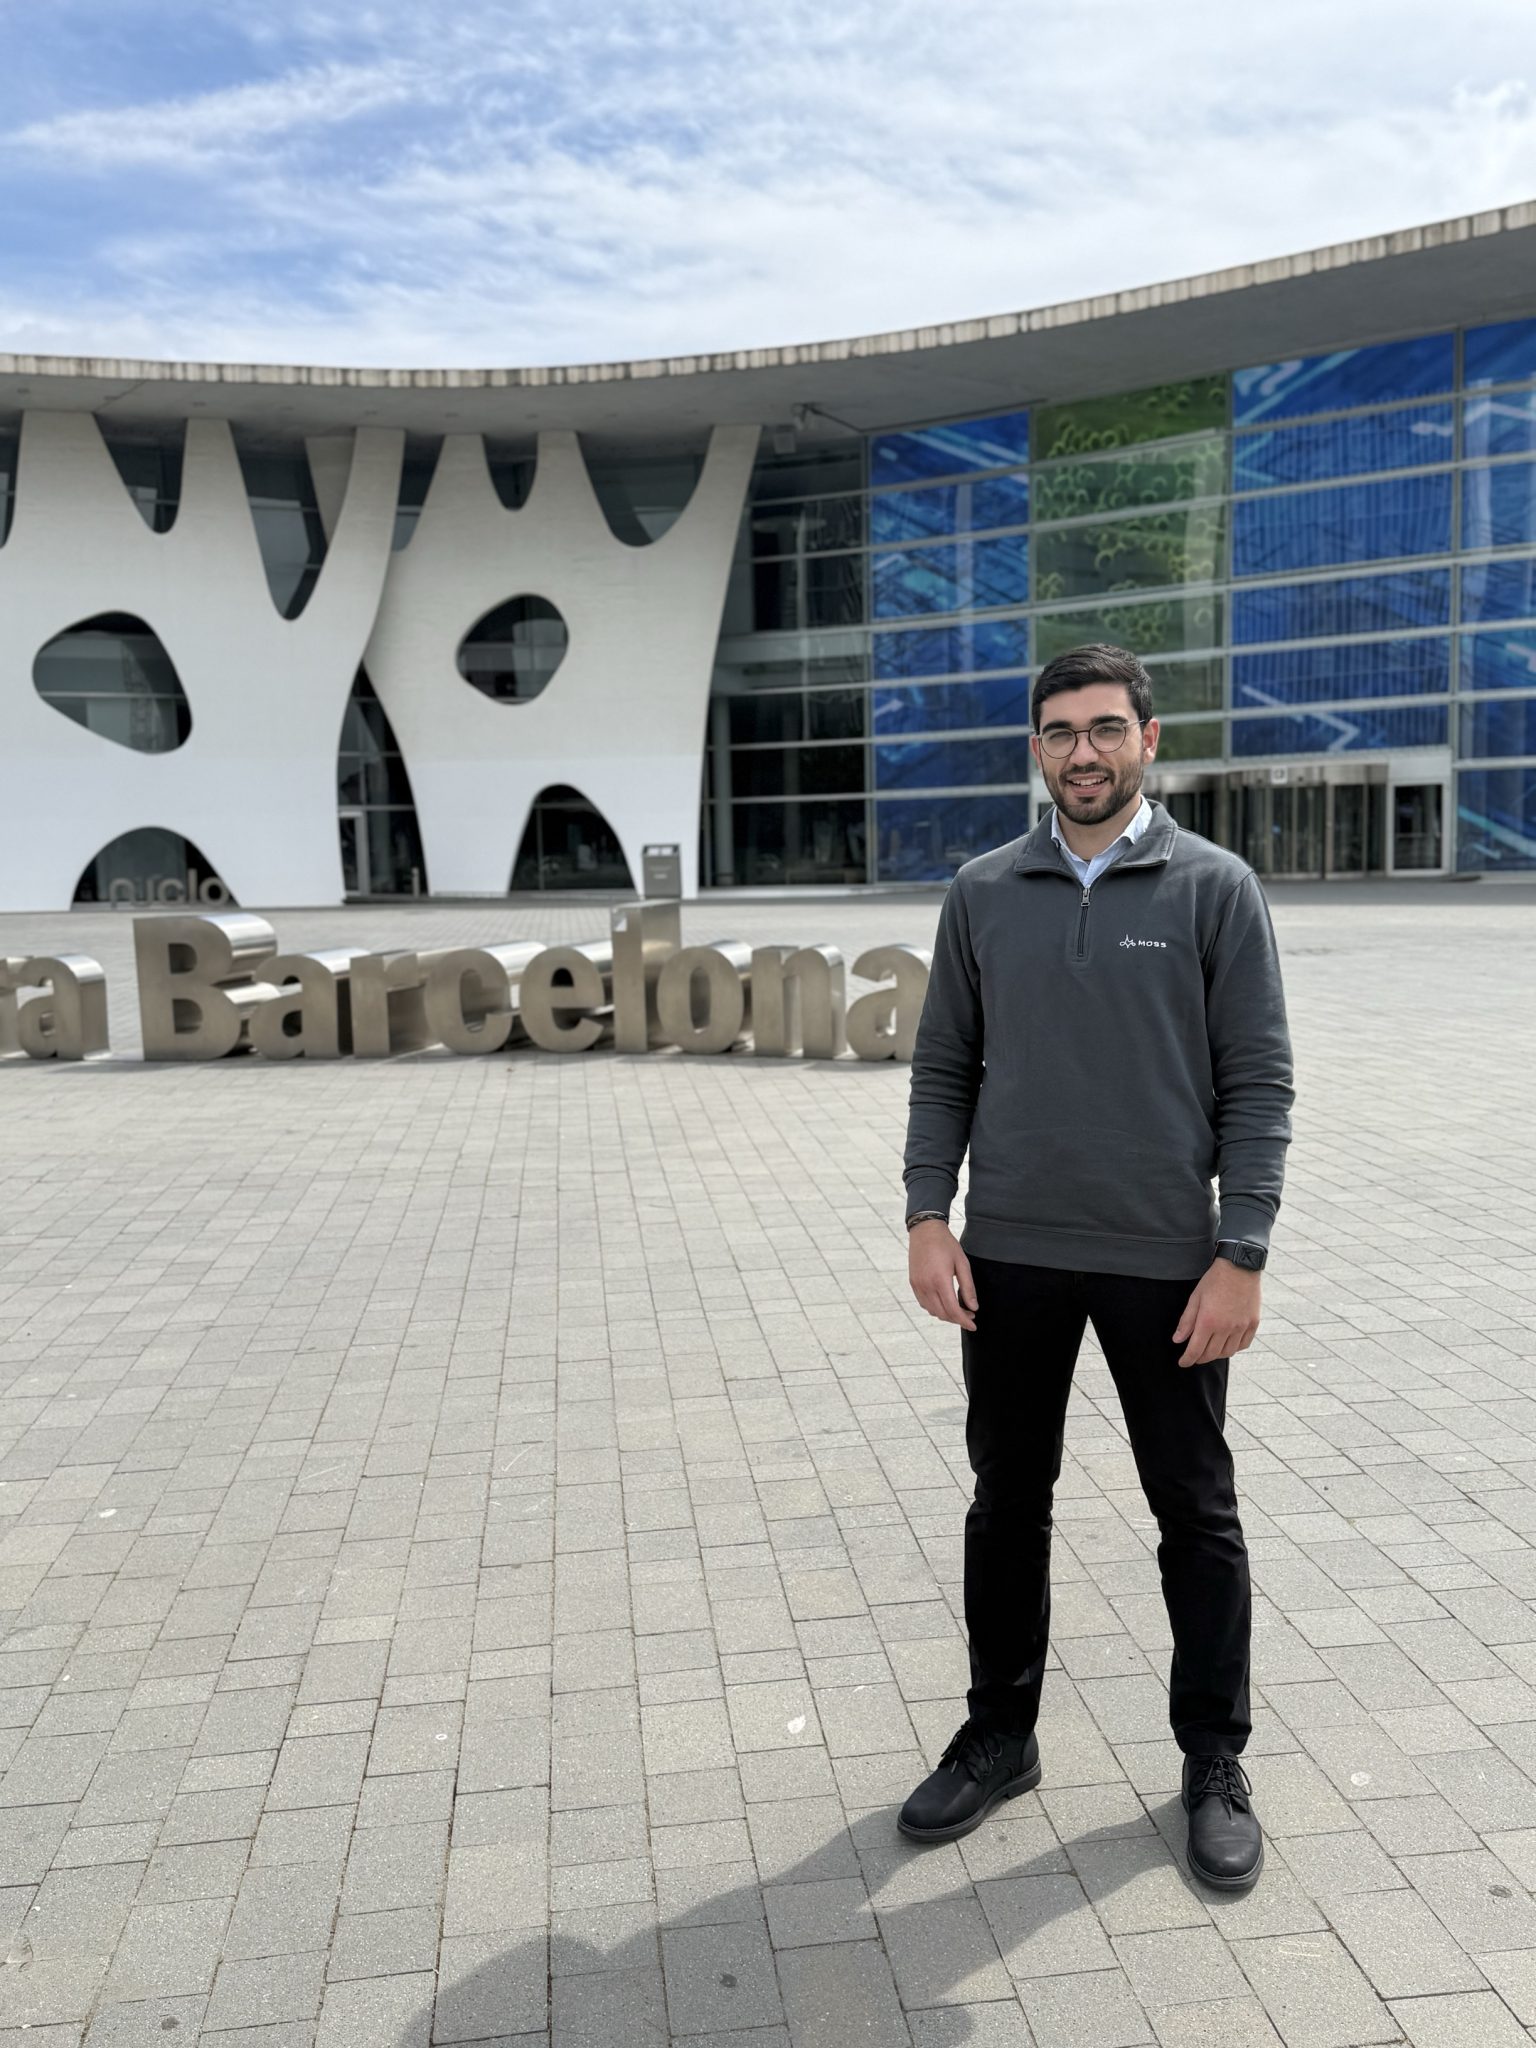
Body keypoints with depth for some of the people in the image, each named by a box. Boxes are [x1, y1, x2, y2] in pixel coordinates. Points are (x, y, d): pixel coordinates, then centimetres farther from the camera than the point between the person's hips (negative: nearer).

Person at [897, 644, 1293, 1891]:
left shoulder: (1215, 889, -4)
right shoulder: (984, 893, 4)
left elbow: (1258, 1085, -6)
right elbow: (944, 1069, 6)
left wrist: (1241, 1255, -12)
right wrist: (927, 1216, -4)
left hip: (1166, 1262, -2)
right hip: (1010, 1259, 3)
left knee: (1196, 1513, 11)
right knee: (1007, 1504, 14)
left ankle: (1216, 1763, 31)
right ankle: (999, 1737, 33)